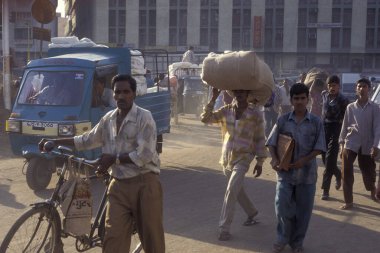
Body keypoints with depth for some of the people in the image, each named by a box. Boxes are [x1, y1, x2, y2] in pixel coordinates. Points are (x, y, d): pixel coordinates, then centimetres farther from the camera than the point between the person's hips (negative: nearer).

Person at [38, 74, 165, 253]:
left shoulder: (144, 117, -8)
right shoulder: (108, 119, 10)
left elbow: (144, 155, -15)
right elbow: (87, 140, 23)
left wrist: (113, 159, -10)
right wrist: (54, 141, 19)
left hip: (144, 184, -5)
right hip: (119, 185, 5)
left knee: (152, 236, 1)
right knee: (113, 238, -2)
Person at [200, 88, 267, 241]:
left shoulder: (255, 113, -8)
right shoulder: (226, 110, -1)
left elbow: (260, 139, -2)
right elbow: (205, 118, -9)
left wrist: (260, 162, -2)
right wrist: (213, 99, -15)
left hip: (243, 157, -5)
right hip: (227, 157, 5)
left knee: (231, 191, -16)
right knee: (237, 190, 20)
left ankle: (224, 228, -8)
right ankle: (252, 213, 45)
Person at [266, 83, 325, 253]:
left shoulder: (316, 122, -2)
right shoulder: (282, 120, 0)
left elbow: (319, 148, -2)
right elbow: (271, 143, 3)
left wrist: (303, 160, -15)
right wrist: (274, 159, -15)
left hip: (306, 172, 0)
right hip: (285, 171, 0)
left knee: (303, 209, 8)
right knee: (282, 206, -4)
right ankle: (282, 239, 19)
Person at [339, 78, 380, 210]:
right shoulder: (350, 107, 5)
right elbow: (345, 126, 8)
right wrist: (342, 145, 5)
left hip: (367, 145, -1)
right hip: (351, 144, 1)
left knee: (369, 172, 8)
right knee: (346, 173, -7)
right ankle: (348, 201, 2)